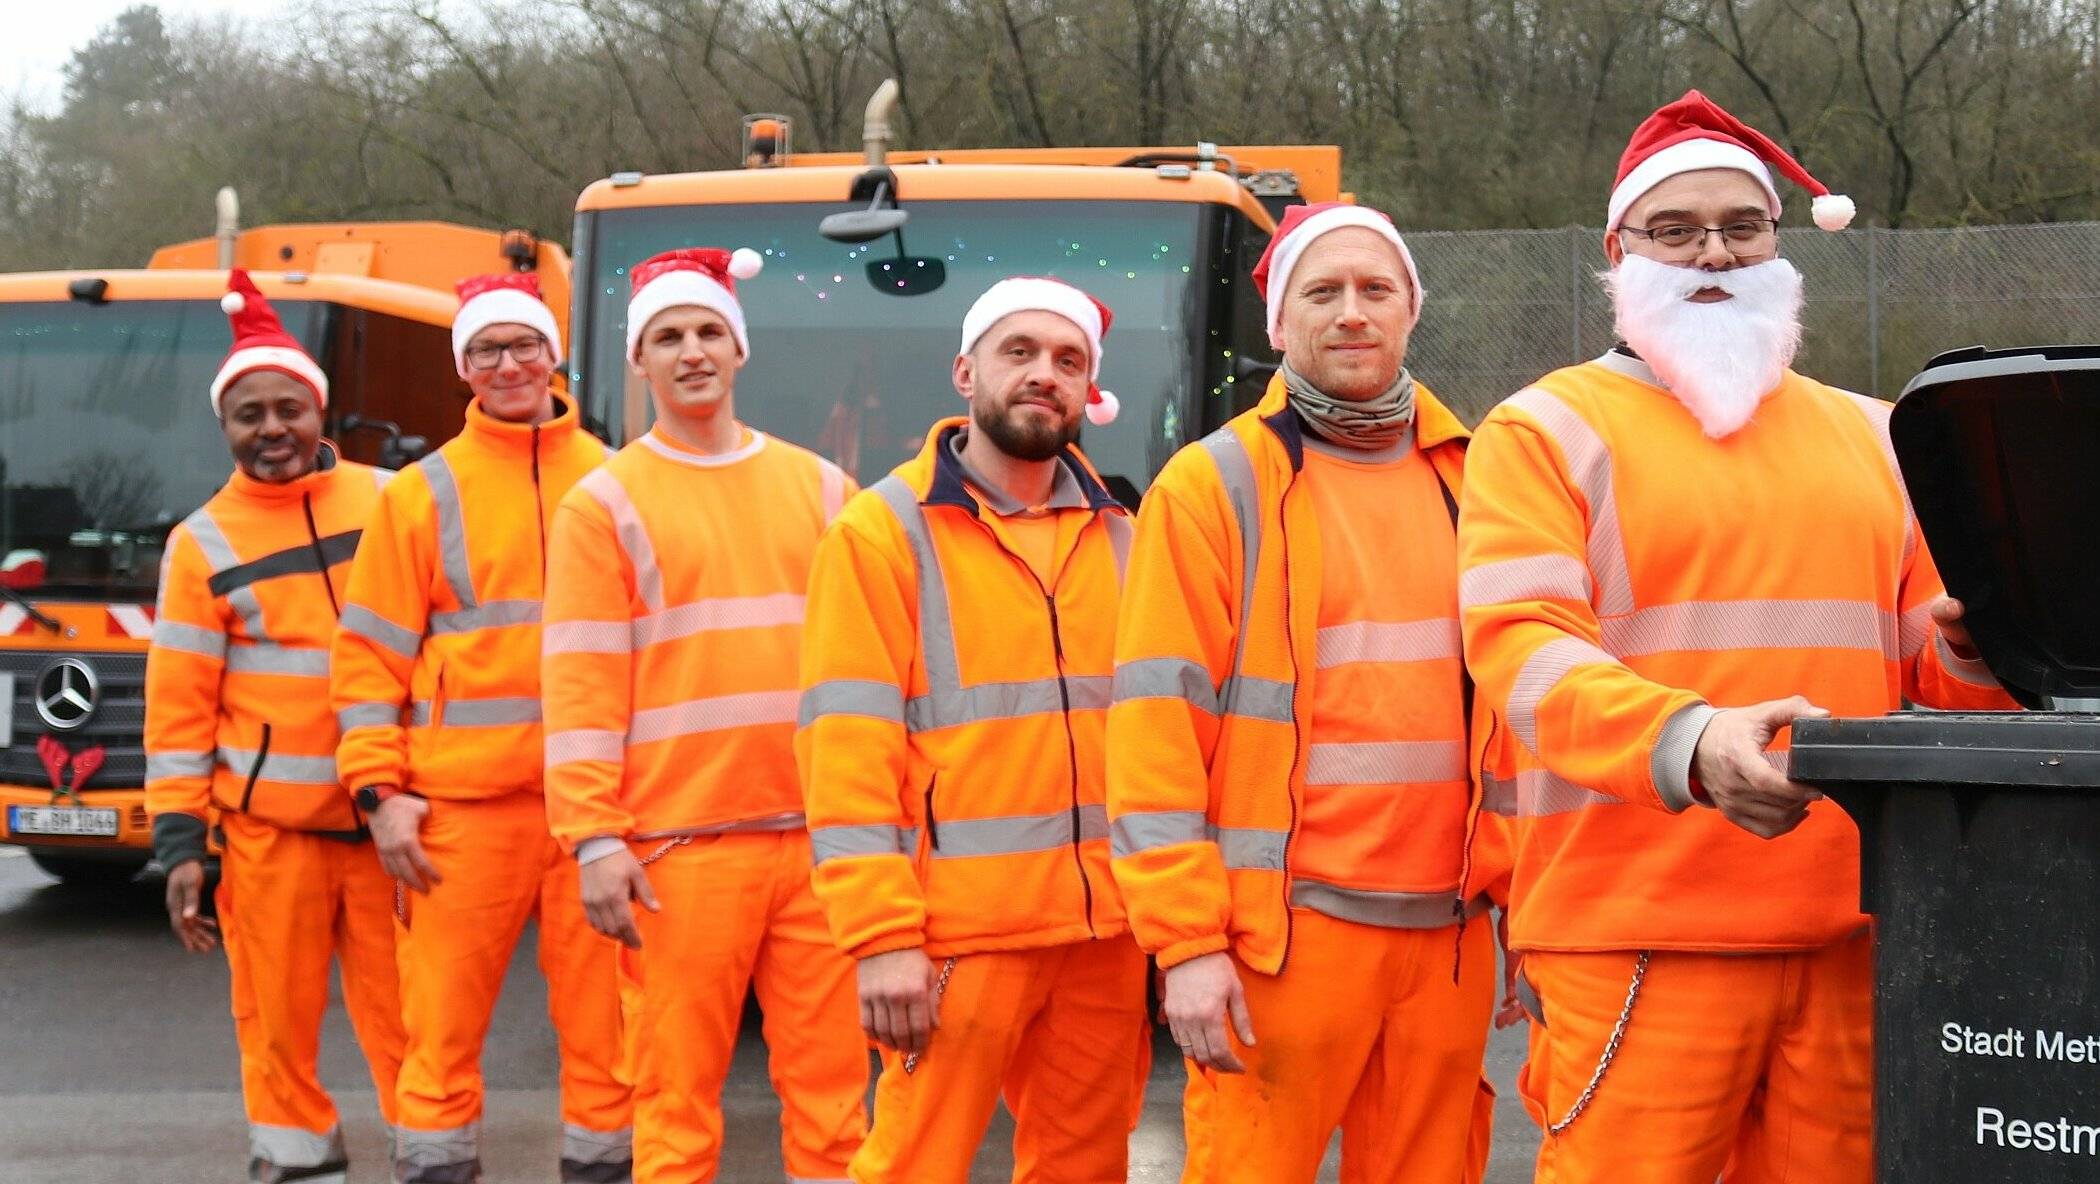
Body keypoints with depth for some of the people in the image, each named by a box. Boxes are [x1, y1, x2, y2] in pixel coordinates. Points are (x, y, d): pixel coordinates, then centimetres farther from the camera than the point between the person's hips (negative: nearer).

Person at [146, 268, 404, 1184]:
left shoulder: (392, 504, 5)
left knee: (404, 1013, 0)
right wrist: (179, 843, -2)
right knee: (278, 1016, 3)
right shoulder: (204, 544, 3)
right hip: (269, 826, 0)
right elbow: (178, 706, 4)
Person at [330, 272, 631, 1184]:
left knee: (602, 1017, 3)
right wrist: (380, 790, -3)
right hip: (462, 801, -1)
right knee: (444, 1023, 1)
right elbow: (370, 655, 6)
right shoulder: (422, 494, 7)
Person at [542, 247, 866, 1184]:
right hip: (680, 846, -3)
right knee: (679, 1084, 1)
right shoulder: (605, 502, 3)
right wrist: (594, 839, -11)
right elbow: (581, 684, -3)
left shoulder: (819, 488, 13)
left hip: (819, 834, 3)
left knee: (830, 1076, 4)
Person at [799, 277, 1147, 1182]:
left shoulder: (1117, 540, 12)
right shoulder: (884, 532, -3)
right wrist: (882, 937, -16)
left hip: (1104, 931, 5)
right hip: (960, 932, -5)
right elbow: (848, 752, -10)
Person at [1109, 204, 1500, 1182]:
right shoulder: (1213, 486, -2)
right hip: (1285, 925, -4)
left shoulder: (1466, 480, 12)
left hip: (1450, 929, 4)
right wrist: (1186, 942, -12)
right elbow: (1157, 727, -7)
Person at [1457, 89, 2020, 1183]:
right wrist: (1689, 743, -28)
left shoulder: (1870, 438, 21)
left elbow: (1934, 660, 23)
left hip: (1850, 931, 5)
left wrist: (1972, 650, -2)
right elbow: (1524, 648, -10)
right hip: (1641, 938, -4)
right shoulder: (1550, 429, 4)